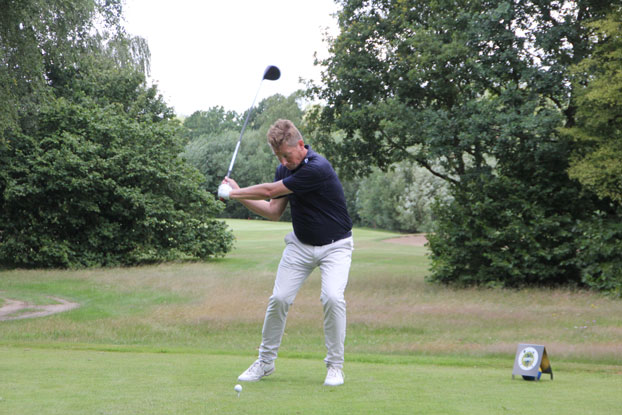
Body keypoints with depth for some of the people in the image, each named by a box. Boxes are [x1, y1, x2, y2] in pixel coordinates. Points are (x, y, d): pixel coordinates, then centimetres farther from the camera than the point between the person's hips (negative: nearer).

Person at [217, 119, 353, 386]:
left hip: (335, 246, -6)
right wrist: (238, 195, -6)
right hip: (300, 244, 6)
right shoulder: (284, 170, -1)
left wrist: (231, 193, -9)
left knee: (332, 297, -25)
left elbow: (270, 191, -23)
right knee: (279, 298, -5)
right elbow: (273, 211, 4)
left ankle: (335, 365, -8)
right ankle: (266, 361, 12)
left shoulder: (317, 169, -28)